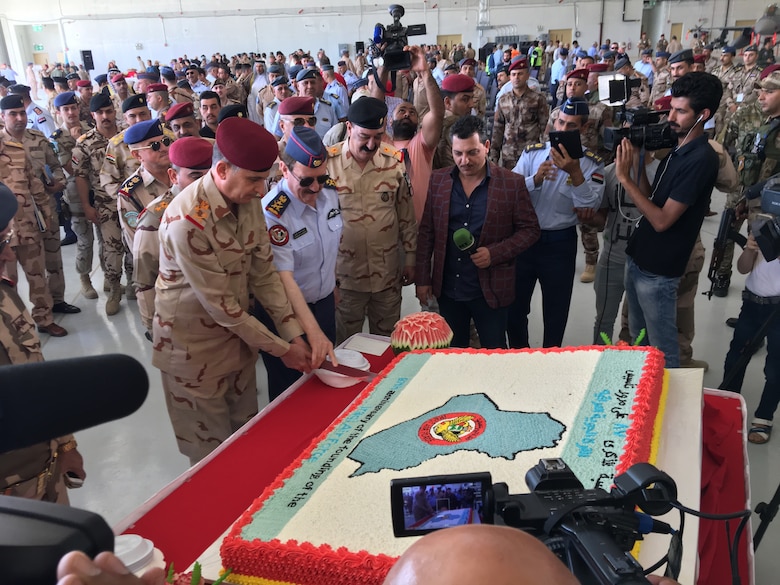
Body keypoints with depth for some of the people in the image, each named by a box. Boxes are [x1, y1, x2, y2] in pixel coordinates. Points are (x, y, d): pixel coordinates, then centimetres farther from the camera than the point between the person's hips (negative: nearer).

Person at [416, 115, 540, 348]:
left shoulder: (512, 183, -7)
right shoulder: (437, 181, 1)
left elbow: (530, 229, -4)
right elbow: (426, 232, 4)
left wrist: (495, 253, -18)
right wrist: (422, 279, 2)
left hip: (491, 290, -3)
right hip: (447, 289, 3)